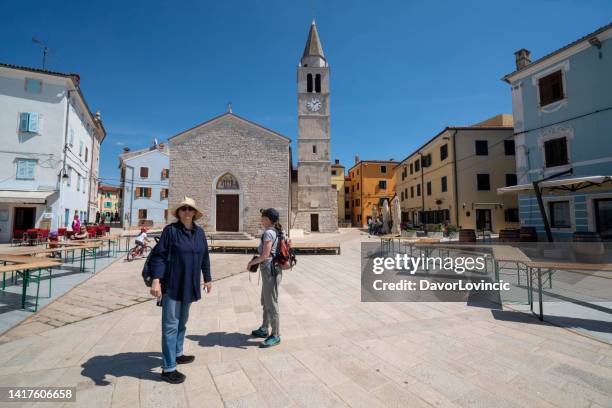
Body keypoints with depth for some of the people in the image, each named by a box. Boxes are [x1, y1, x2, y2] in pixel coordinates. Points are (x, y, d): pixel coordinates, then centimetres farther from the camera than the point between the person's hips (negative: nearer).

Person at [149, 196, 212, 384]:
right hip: (172, 285, -6)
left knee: (182, 322, 21)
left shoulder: (199, 232, 5)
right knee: (170, 325, 2)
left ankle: (177, 353, 40)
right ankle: (168, 368, 14)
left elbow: (204, 257, 11)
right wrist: (156, 280, -23)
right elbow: (158, 255, -14)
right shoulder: (170, 230, -11)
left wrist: (207, 279, 15)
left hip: (189, 286, 6)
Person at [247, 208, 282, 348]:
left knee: (271, 304, 0)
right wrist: (256, 260, 14)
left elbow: (265, 255, -21)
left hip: (270, 271, -10)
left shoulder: (268, 233, -17)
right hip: (269, 270, 10)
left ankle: (276, 336, 12)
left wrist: (252, 262, -6)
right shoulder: (275, 231, 11)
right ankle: (264, 329, 36)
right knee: (266, 302, 21)